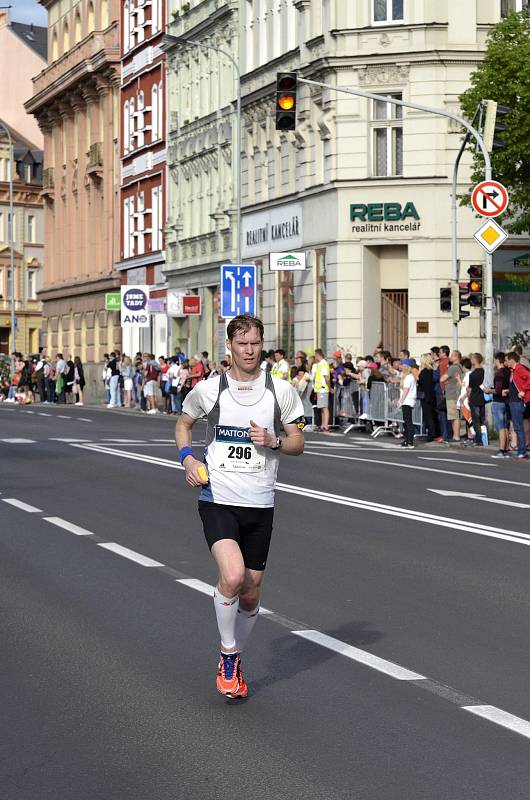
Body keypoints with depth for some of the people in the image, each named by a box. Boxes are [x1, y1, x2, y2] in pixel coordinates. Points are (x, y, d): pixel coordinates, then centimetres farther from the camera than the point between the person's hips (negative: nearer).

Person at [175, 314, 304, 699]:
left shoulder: (281, 390, 3)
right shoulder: (208, 389, 0)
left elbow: (298, 443, 9)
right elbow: (183, 424, 18)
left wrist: (273, 441, -13)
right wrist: (187, 457, -1)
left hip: (260, 504, 3)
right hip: (217, 499, -2)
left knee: (251, 593, 9)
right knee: (232, 576, -23)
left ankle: (236, 659, 34)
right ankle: (227, 657, -1)